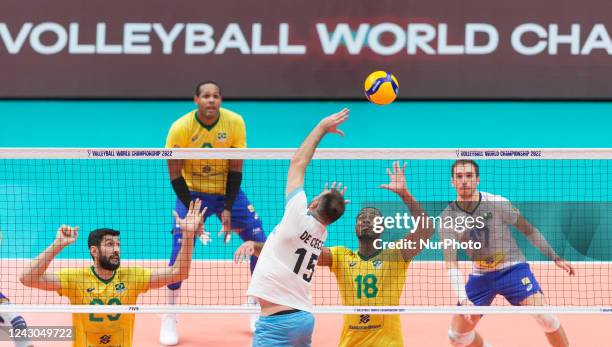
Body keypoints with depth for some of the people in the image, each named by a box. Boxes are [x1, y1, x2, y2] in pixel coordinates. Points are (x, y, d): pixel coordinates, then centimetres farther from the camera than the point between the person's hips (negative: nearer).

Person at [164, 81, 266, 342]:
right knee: (179, 251, -13)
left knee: (260, 242, -3)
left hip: (227, 191, 2)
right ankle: (169, 319, -1)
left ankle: (255, 303, 17)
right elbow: (175, 175, -13)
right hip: (192, 192, -2)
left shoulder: (235, 123, -15)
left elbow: (235, 169, -9)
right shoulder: (180, 129, -19)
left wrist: (227, 209, -14)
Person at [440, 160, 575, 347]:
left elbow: (528, 230, -1)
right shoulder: (447, 218, -10)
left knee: (544, 315, -22)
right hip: (480, 275, 3)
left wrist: (555, 258, 0)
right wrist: (463, 298, -27)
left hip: (513, 268, -3)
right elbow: (451, 264, -14)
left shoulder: (498, 203, -15)